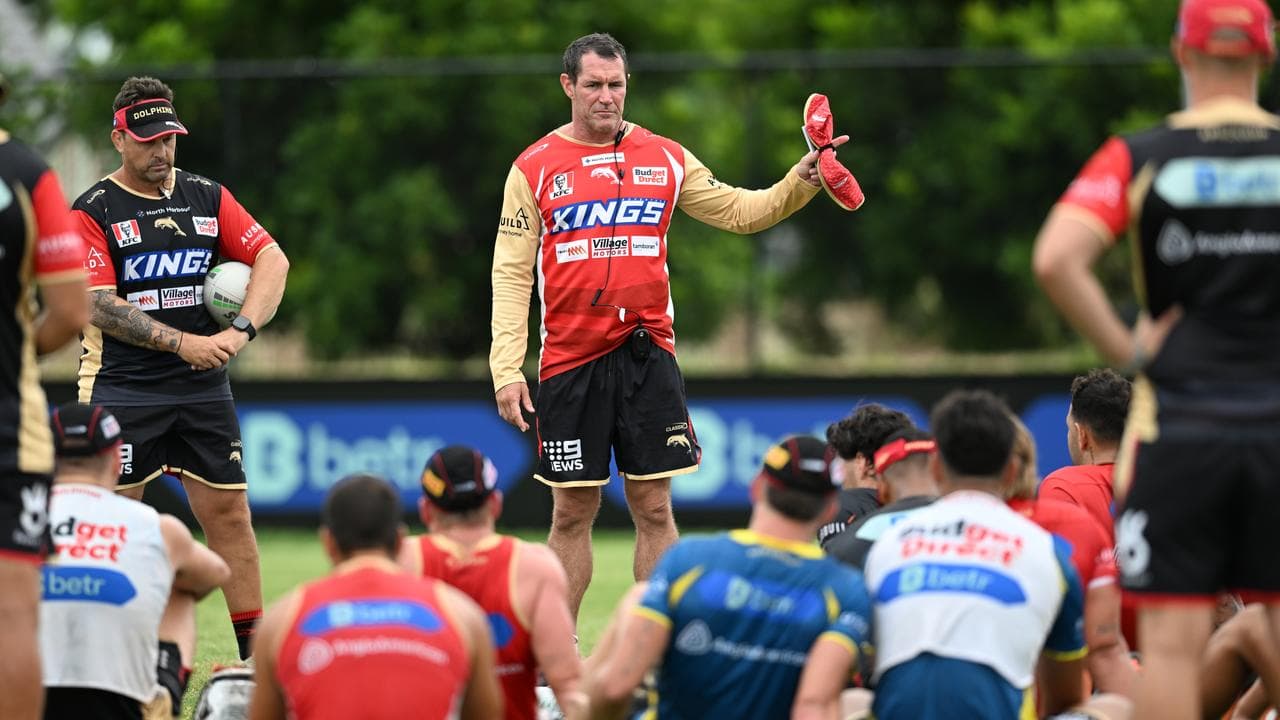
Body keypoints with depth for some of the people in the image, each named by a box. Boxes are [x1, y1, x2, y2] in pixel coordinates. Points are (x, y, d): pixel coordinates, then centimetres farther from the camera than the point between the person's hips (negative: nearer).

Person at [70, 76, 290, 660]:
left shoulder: (206, 197, 11)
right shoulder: (94, 211, -2)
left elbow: (272, 259, 6)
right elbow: (99, 305, -11)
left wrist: (241, 329, -10)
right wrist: (182, 342, -18)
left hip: (203, 391, 4)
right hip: (121, 391, -4)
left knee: (228, 513, 1)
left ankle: (256, 650, 5)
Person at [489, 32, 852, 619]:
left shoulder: (665, 158, 8)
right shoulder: (534, 168, 1)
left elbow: (740, 211, 12)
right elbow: (511, 273, -1)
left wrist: (801, 181, -6)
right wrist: (507, 369, -9)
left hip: (647, 352, 2)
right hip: (570, 359, -2)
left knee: (654, 509, 1)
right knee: (572, 513, 2)